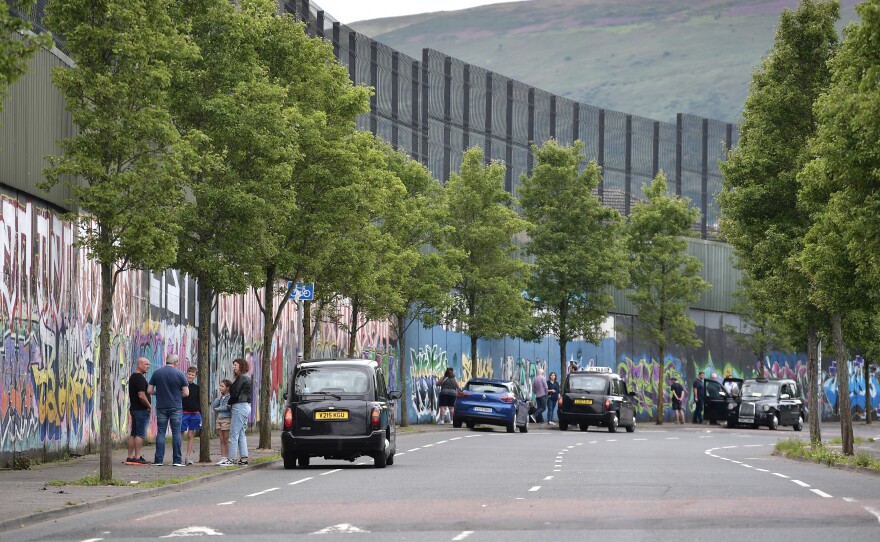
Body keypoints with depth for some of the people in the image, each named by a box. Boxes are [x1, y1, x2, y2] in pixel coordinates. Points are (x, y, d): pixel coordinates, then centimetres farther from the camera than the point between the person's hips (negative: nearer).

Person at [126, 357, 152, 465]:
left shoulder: (132, 377, 16)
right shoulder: (140, 378, -16)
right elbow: (141, 395, -23)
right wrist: (149, 406, -9)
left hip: (134, 408, 10)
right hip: (142, 410, -10)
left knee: (134, 434, 11)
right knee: (140, 434, -8)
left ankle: (130, 457, 11)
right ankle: (137, 458, -9)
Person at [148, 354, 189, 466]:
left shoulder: (156, 373, 1)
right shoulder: (179, 374, -5)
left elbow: (149, 391, 1)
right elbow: (186, 393, -6)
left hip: (161, 407, 2)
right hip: (176, 407, -2)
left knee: (160, 433, 5)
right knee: (176, 433, 2)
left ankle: (159, 460, 0)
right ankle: (177, 460, 0)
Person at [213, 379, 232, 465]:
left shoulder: (229, 397, -8)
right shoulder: (220, 397, 14)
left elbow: (226, 407, -19)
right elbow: (213, 405, 6)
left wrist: (218, 409, -3)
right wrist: (219, 397, -2)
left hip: (226, 419, -7)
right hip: (219, 419, 7)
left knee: (226, 441, -5)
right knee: (222, 441, 6)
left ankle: (228, 459, -2)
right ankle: (223, 458, 8)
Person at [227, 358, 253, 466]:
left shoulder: (241, 378, -12)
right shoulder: (247, 378, 17)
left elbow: (235, 393, -17)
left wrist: (229, 403, -1)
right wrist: (232, 404, 7)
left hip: (239, 406, -10)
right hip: (246, 406, 10)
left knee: (234, 434, -7)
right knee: (241, 434, 12)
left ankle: (231, 458, -8)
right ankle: (244, 458, 10)